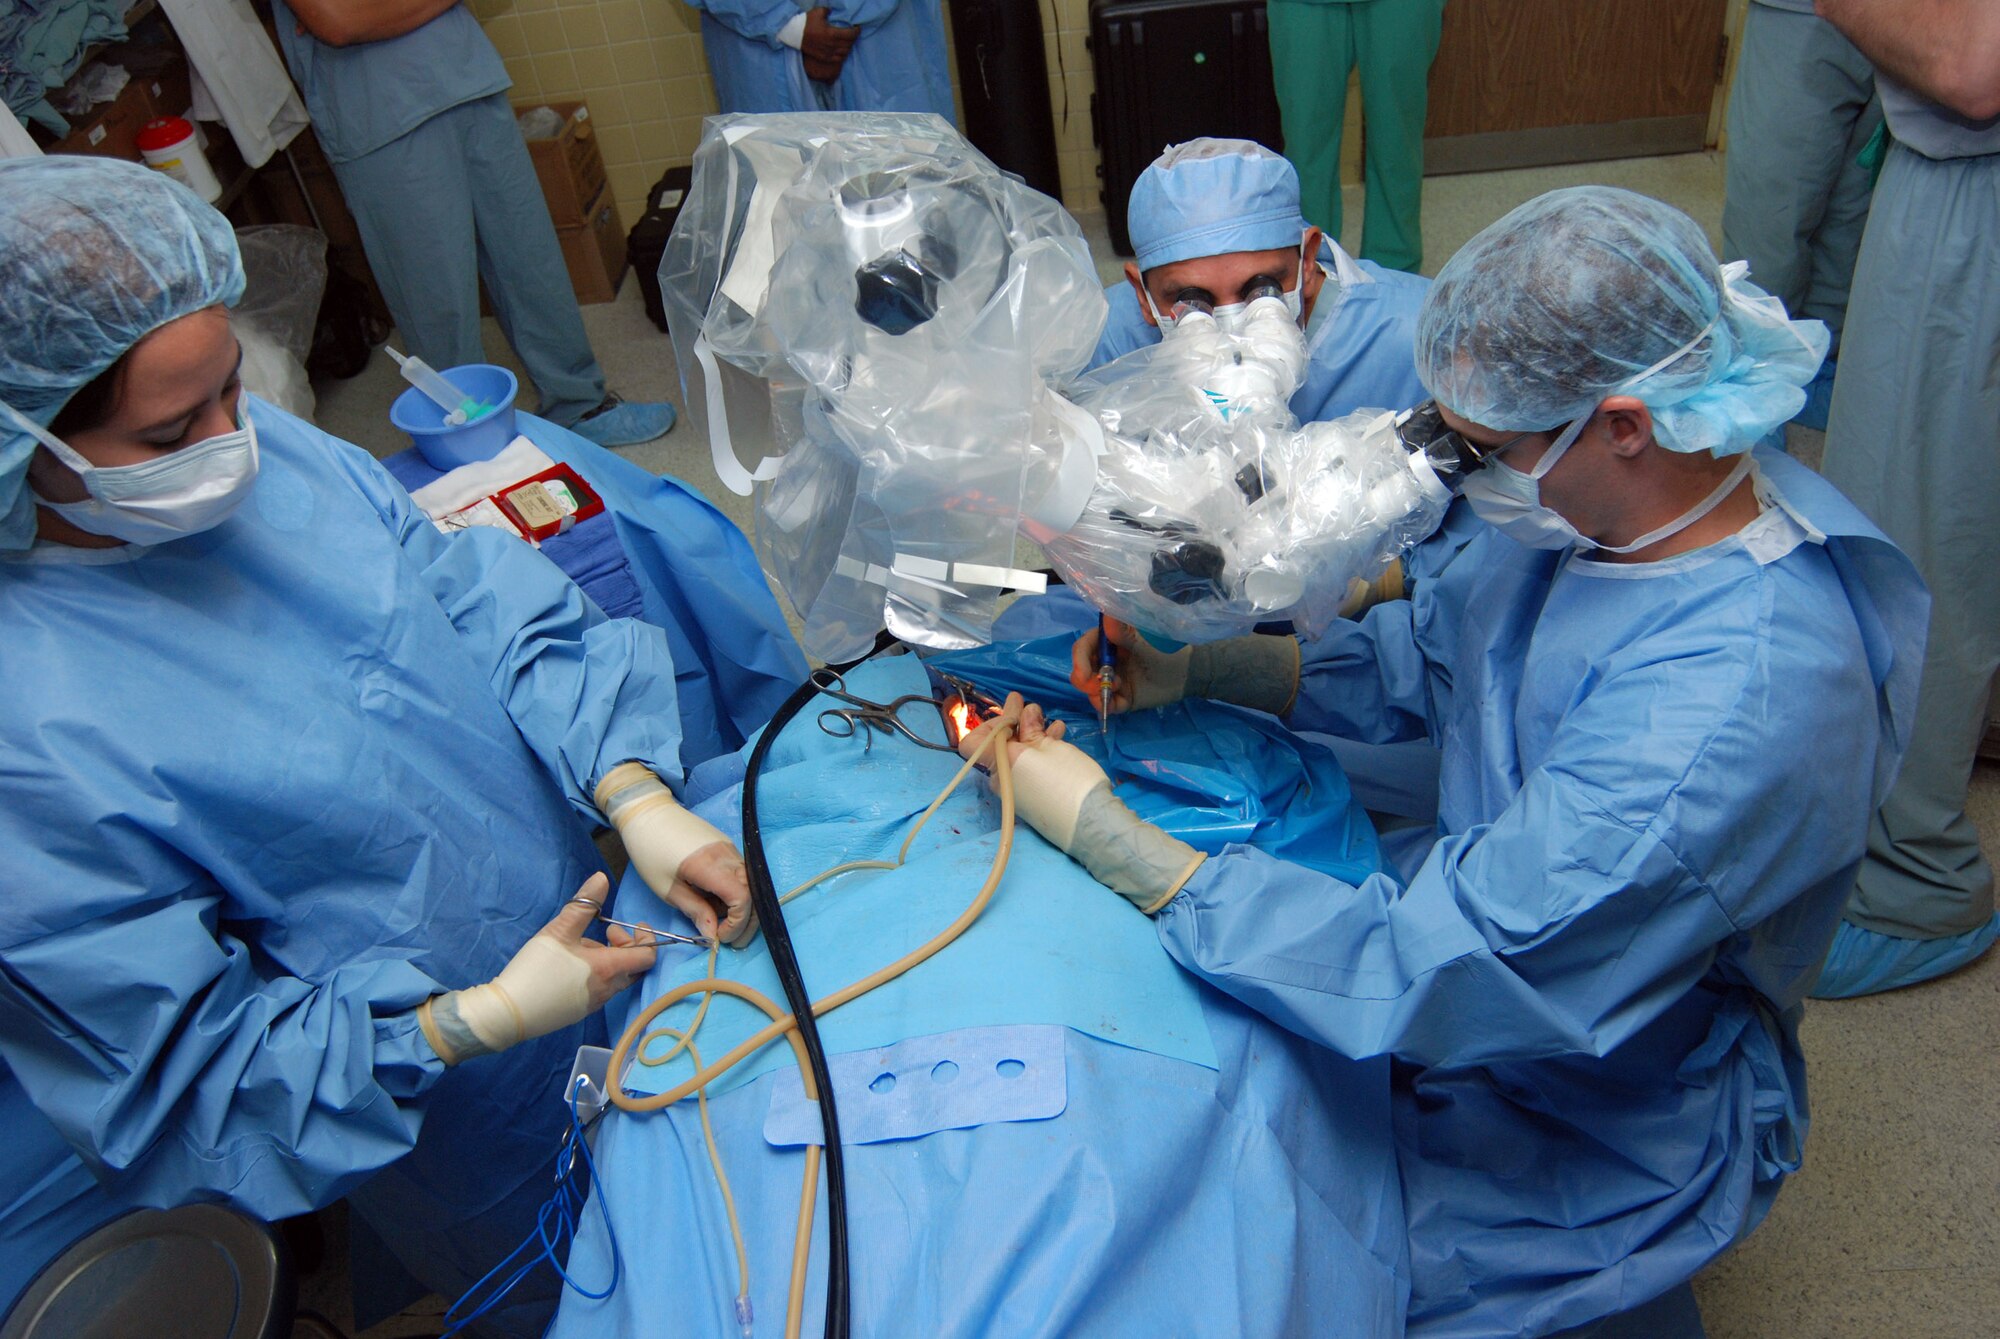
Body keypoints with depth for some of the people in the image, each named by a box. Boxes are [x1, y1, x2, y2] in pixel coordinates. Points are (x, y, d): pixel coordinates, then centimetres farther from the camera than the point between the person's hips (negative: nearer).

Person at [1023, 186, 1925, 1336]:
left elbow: (1436, 979, -35)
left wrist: (1103, 836, -30)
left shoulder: (1734, 703, -37)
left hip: (1589, 1136, -7)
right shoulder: (1593, 502, -11)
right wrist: (1187, 667, -8)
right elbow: (1423, 654, 5)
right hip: (1488, 905, 8)